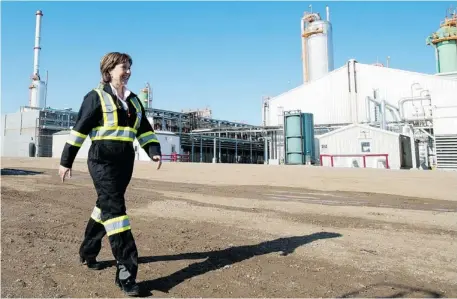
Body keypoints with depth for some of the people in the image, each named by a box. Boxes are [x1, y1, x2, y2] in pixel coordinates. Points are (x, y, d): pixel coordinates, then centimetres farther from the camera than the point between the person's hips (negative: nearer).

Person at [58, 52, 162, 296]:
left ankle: (88, 252, 37)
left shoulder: (134, 100, 16)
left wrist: (154, 151, -1)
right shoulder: (96, 96, -3)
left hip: (125, 161, 7)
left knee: (106, 206, 16)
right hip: (103, 160, -7)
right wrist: (66, 161, -4)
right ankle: (125, 272, -11)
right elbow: (79, 129, -5)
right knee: (114, 209, -12)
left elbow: (144, 129, 14)